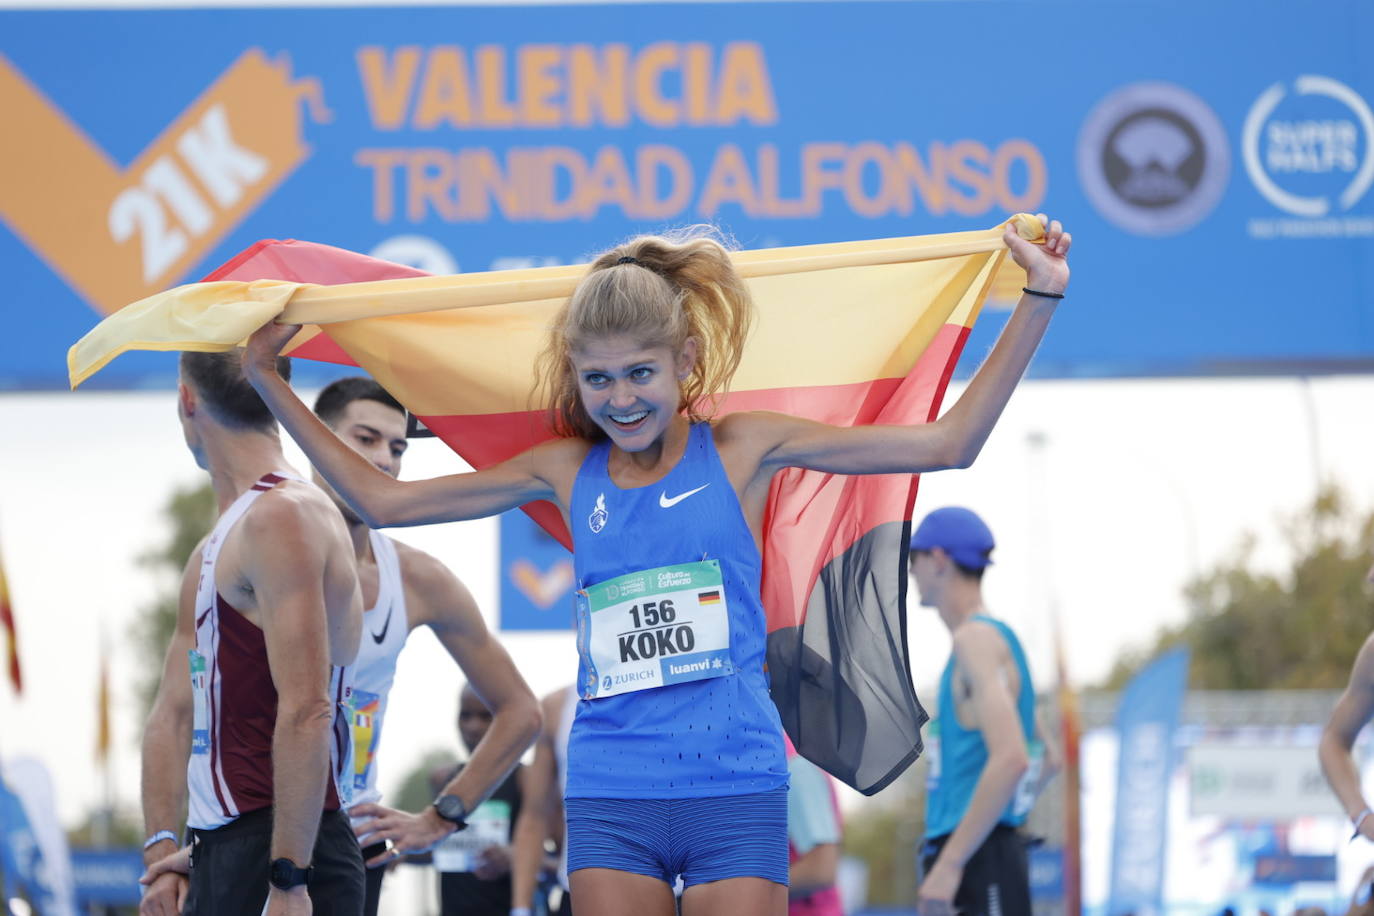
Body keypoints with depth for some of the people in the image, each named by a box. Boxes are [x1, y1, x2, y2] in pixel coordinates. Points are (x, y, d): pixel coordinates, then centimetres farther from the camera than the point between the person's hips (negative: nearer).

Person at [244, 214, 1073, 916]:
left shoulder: (740, 450, 1)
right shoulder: (567, 472, 8)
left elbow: (946, 444, -1)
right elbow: (383, 502, 14)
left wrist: (1039, 303, -4)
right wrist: (271, 385, 15)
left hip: (734, 786, -2)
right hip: (610, 794, 2)